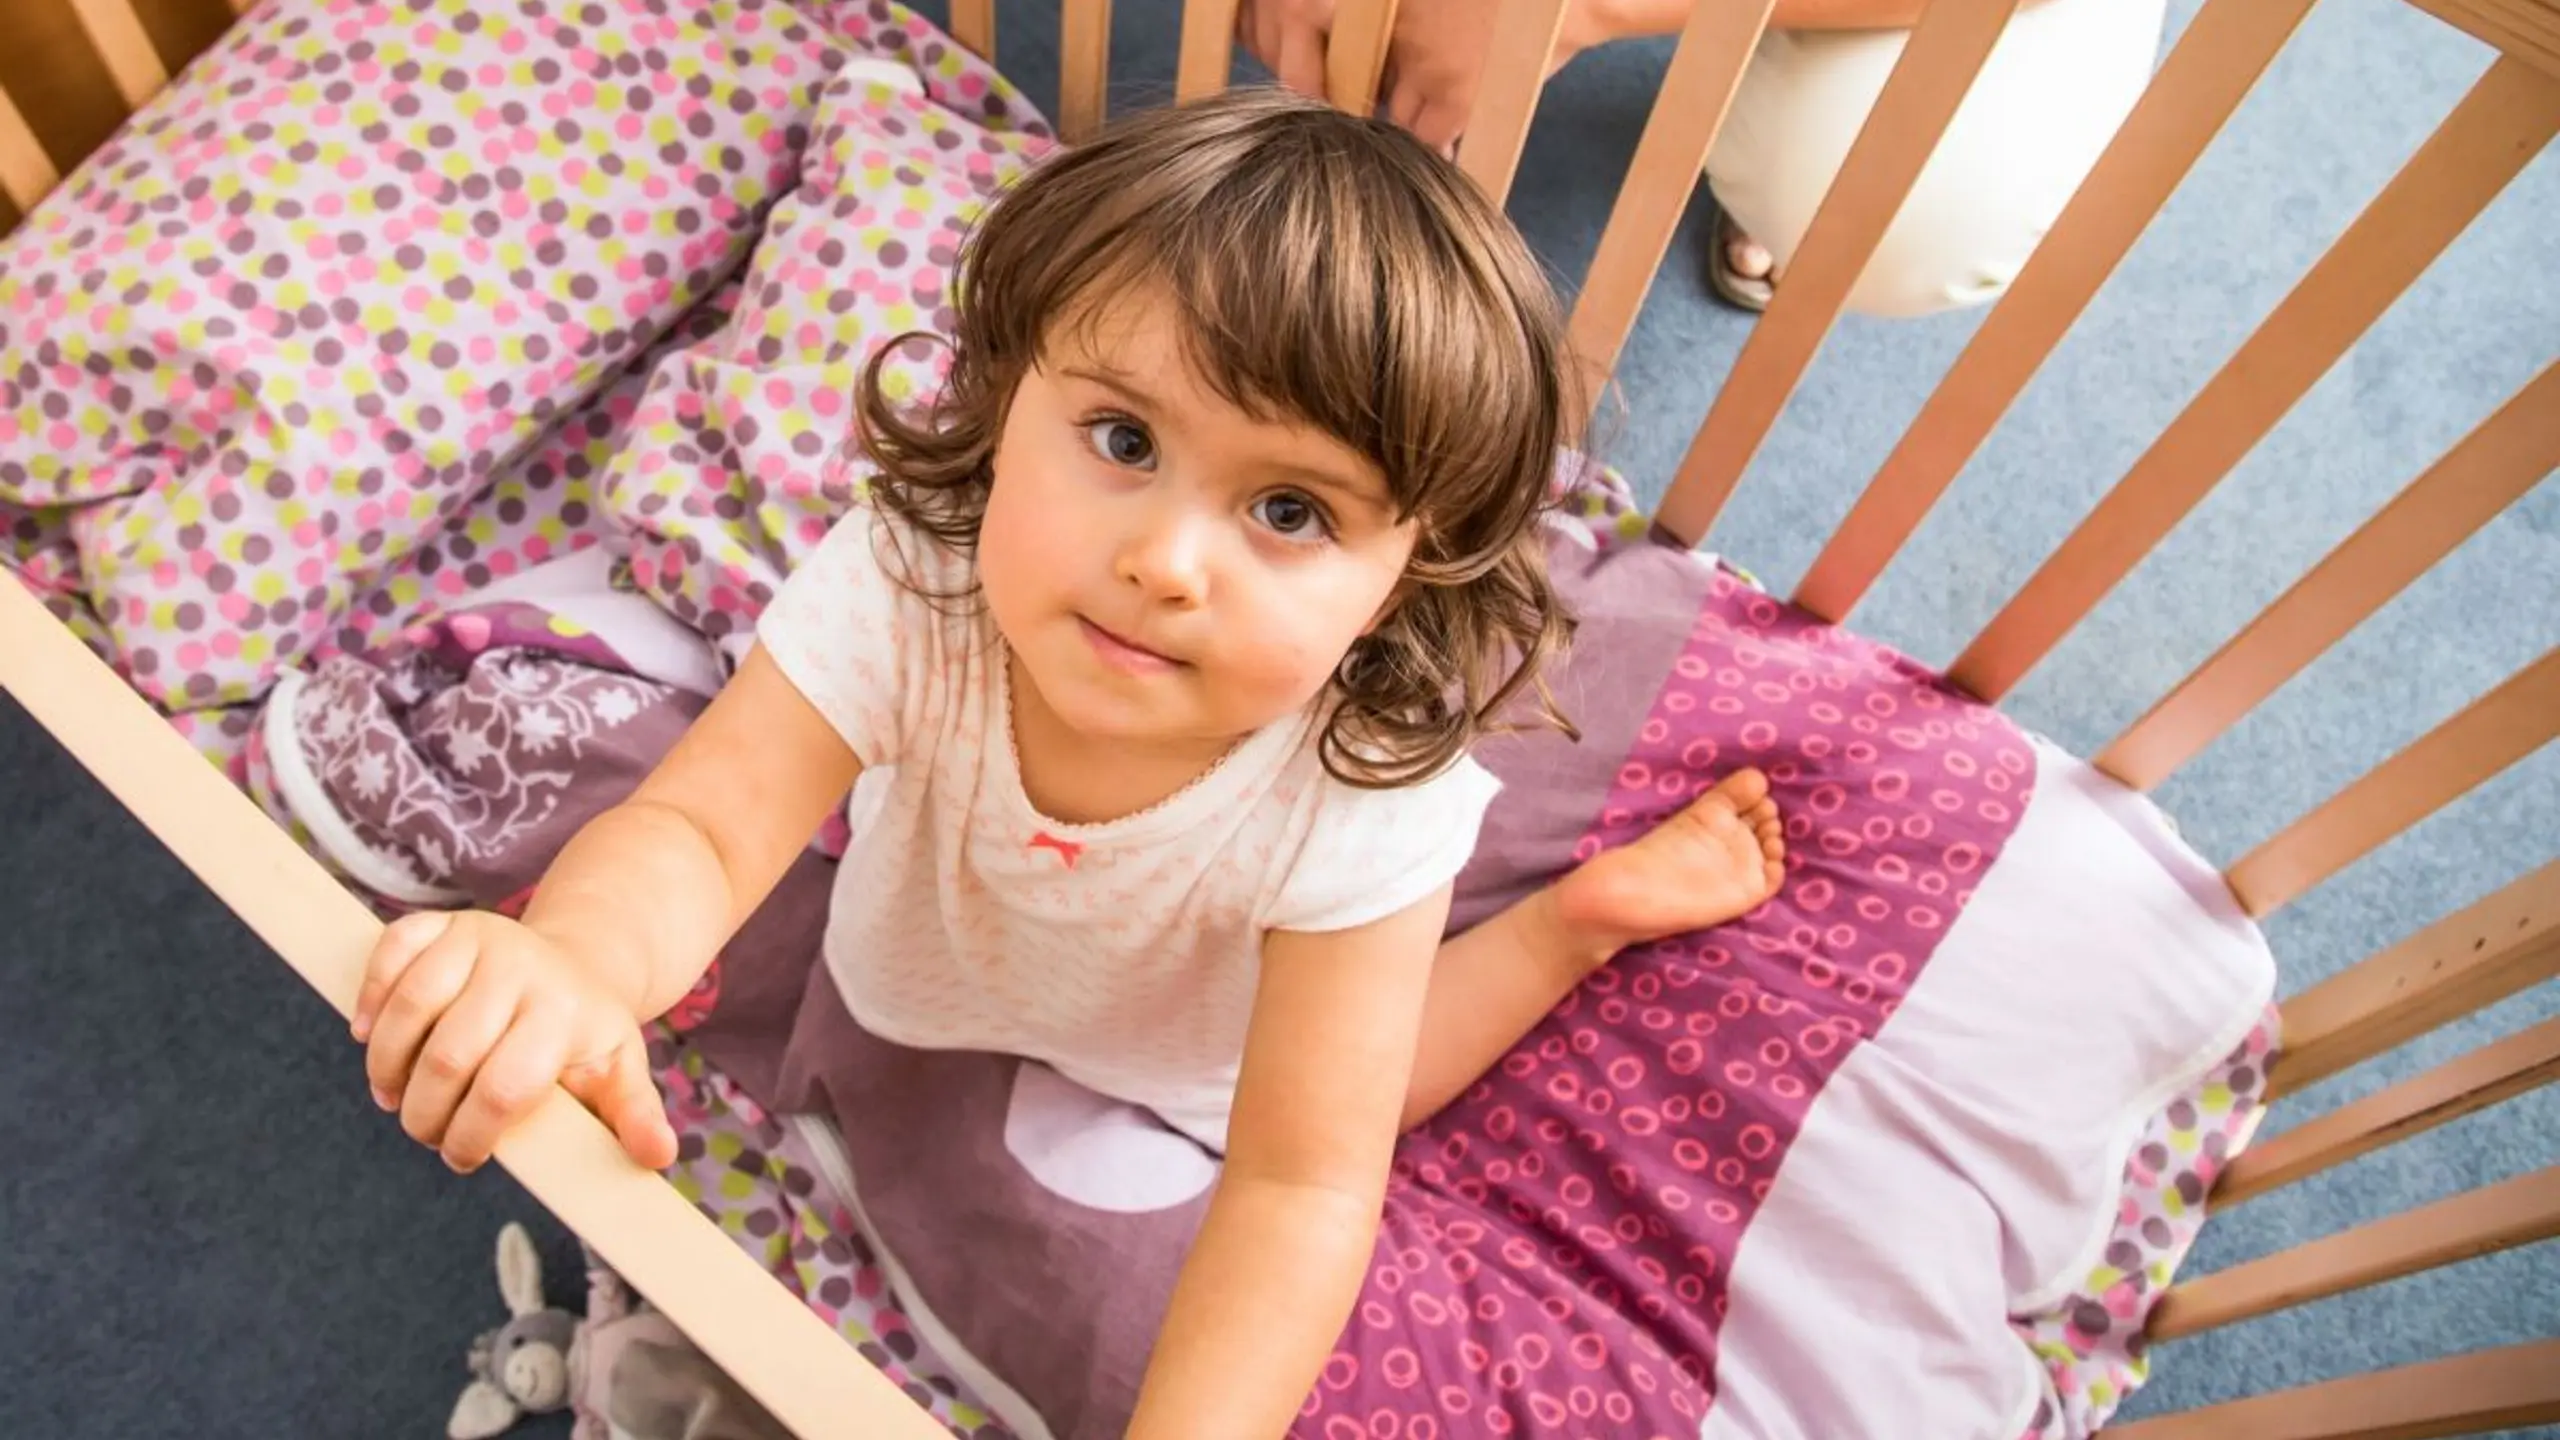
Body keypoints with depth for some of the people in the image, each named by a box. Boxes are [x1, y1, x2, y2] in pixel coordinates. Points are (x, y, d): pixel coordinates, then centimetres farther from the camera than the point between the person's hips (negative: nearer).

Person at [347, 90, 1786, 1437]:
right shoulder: (900, 590, -38)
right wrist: (578, 956, -63)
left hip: (1185, 1090, -2)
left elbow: (1300, 1183, -38)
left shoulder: (1363, 804, -41)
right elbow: (700, 827, -41)